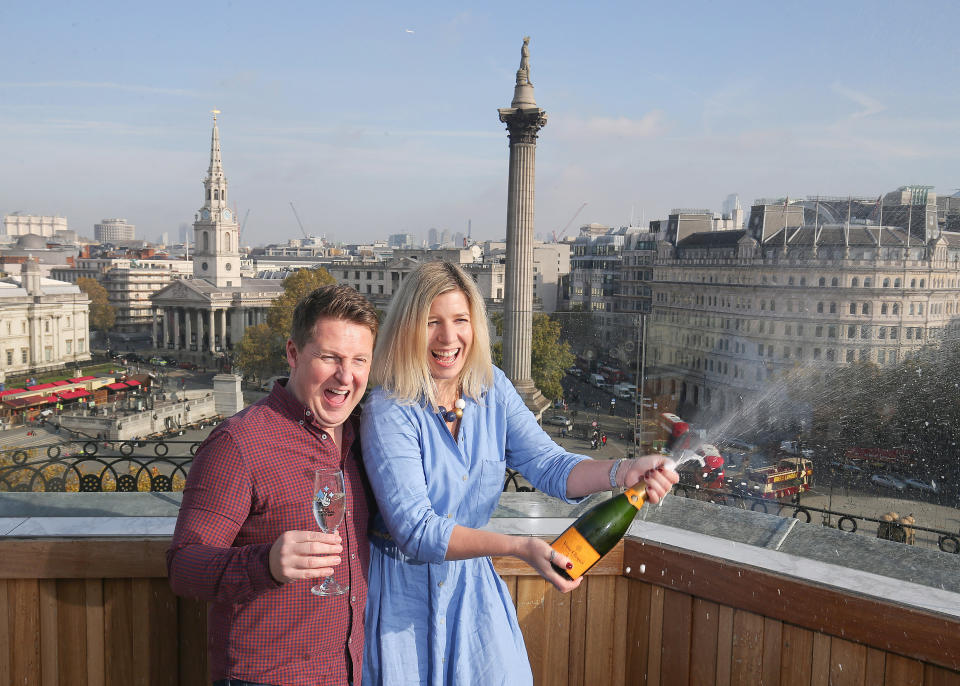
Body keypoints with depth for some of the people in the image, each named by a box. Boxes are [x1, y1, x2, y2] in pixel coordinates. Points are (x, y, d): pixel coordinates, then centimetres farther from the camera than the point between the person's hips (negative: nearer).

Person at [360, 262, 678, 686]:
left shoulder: (492, 389, -4)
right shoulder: (388, 412, -21)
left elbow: (548, 465, -10)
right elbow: (416, 530, -26)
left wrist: (622, 472, -28)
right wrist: (519, 547, -35)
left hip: (472, 583, 5)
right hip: (403, 591, -4)